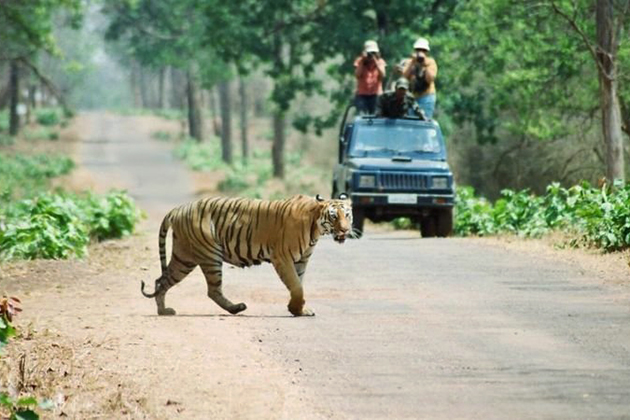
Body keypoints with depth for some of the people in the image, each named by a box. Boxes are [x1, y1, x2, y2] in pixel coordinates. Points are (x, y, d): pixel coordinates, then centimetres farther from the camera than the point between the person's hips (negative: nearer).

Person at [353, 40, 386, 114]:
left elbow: (382, 75, -11)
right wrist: (362, 61, -15)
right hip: (362, 95, 0)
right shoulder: (360, 61, 2)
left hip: (376, 94, 0)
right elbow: (357, 75, -11)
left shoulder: (380, 62, 4)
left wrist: (376, 61, -16)